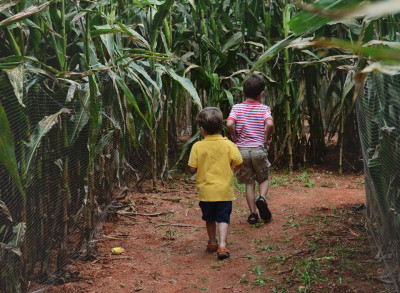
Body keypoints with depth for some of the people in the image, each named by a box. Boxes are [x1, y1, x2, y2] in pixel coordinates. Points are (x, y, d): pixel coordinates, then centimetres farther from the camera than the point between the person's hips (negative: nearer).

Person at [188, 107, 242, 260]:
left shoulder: (198, 146, -8)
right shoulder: (228, 144, -7)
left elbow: (192, 168, -7)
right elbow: (238, 163, -5)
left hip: (206, 191, 1)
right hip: (224, 191, -1)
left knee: (209, 219, 18)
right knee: (223, 218, 2)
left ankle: (212, 243, 31)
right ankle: (222, 245, -12)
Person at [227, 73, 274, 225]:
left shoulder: (237, 107, -1)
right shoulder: (264, 108, -3)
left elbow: (229, 124, -17)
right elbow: (269, 124, -22)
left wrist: (235, 138, -1)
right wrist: (267, 139, -6)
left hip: (242, 149, 1)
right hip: (259, 149, -1)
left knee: (249, 183, 10)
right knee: (263, 179, 17)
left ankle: (253, 213, 9)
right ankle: (262, 198, -11)